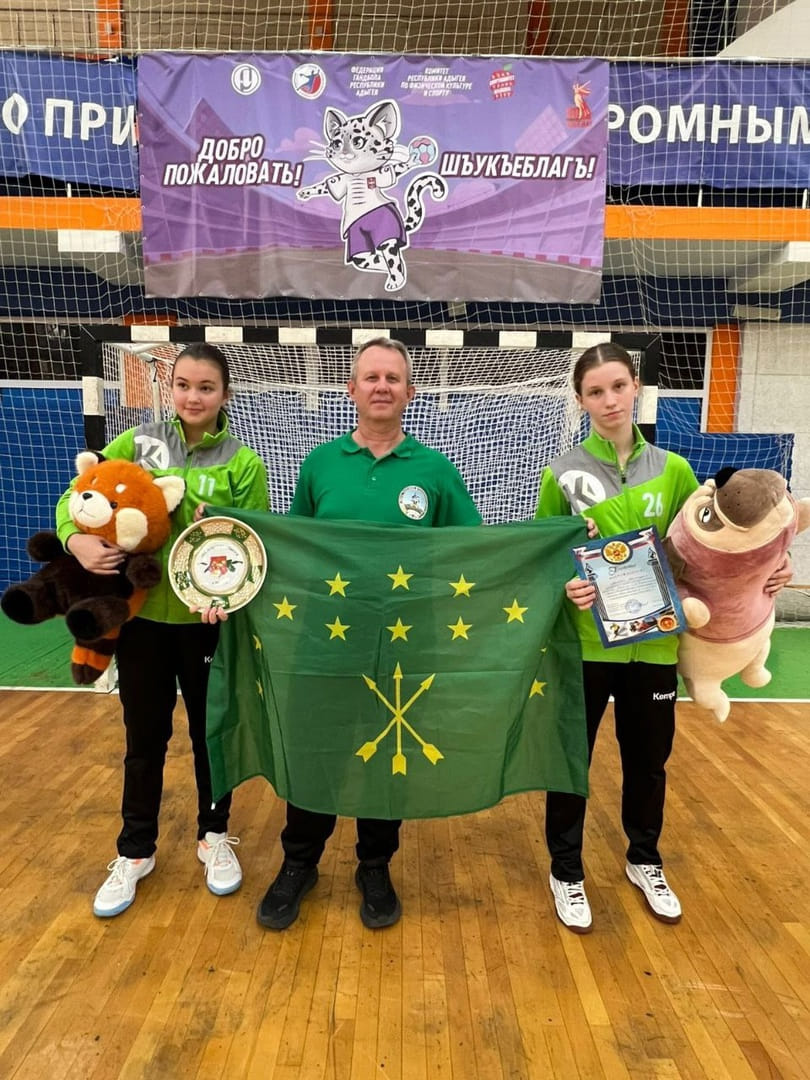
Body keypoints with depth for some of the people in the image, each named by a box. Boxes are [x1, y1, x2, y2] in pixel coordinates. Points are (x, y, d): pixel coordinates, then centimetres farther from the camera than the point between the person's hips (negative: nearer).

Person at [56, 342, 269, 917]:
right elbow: (75, 495, 3)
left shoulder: (244, 465, -6)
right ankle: (135, 851, 34)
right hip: (141, 613, 2)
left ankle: (214, 836, 37)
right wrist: (77, 538, -19)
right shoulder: (137, 443, -1)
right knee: (145, 736, 15)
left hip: (208, 620, -1)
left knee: (210, 730, 15)